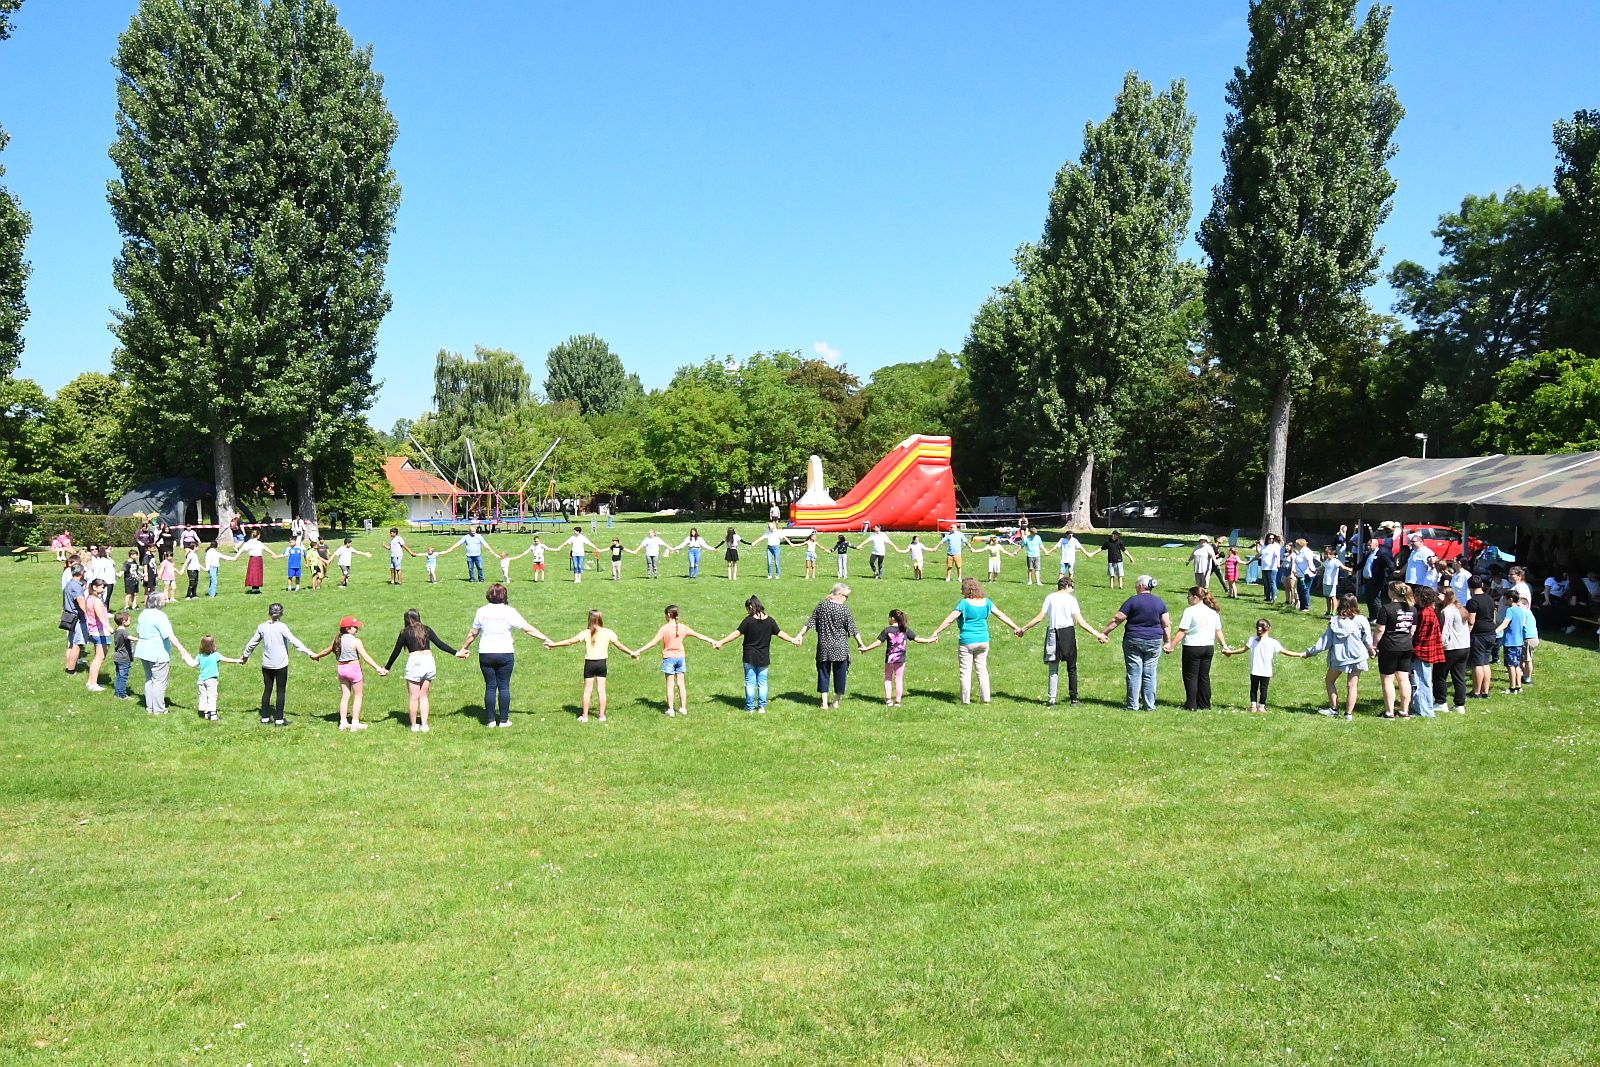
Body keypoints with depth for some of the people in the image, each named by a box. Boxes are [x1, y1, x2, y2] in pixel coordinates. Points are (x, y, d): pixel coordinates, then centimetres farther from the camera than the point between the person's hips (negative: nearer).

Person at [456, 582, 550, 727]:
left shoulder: (482, 611, 1)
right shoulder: (509, 612, -5)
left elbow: (472, 634, 9)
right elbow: (528, 629, -4)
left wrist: (464, 648, 23)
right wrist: (546, 639, 2)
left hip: (485, 654, 2)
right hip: (505, 653, -2)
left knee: (490, 686, 8)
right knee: (504, 686, 5)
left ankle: (490, 720, 9)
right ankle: (503, 720, 7)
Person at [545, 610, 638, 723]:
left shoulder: (586, 633, -7)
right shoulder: (608, 632, -4)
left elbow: (569, 641, -5)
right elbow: (620, 646, 2)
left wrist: (553, 644, 4)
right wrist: (632, 653, 16)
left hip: (589, 663, -1)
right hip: (601, 663, 1)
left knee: (587, 690, 6)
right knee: (601, 690, 8)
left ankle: (585, 716, 10)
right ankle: (602, 715, 11)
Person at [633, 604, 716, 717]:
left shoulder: (665, 628, -13)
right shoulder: (682, 628, 0)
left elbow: (654, 642, -18)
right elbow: (698, 635, 8)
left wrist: (639, 652, -17)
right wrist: (712, 641, 20)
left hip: (669, 658, -4)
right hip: (680, 657, 4)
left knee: (670, 685, 1)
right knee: (681, 684, 10)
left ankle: (670, 710, 2)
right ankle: (683, 708, 14)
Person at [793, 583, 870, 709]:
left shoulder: (821, 605, -1)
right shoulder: (844, 610, -10)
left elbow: (809, 623, 1)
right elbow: (853, 629, -5)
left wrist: (800, 635, 8)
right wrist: (861, 644, 6)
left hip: (823, 647, 3)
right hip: (840, 648, -3)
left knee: (823, 673, 10)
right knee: (839, 674, 11)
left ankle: (824, 702, 9)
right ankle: (836, 702, 17)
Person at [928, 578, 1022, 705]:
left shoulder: (964, 603, -12)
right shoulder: (986, 602, 4)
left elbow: (949, 620, -14)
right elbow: (1001, 615, 12)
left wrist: (935, 633, -10)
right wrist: (1016, 628, 21)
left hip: (967, 642, -5)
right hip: (983, 641, 5)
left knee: (965, 671, 3)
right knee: (982, 670, 15)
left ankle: (966, 700, 5)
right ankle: (985, 698, 17)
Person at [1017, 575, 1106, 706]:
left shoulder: (1050, 598, 2)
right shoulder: (1071, 599, -4)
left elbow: (1039, 618, -2)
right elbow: (1080, 622, -10)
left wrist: (1023, 629, 8)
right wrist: (1097, 634, -8)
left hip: (1053, 634, 2)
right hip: (1068, 634, -2)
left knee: (1053, 669, 9)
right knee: (1072, 668, 11)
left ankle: (1051, 699, 7)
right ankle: (1073, 698, 14)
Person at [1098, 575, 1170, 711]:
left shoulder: (1133, 601, -7)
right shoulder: (1160, 602, 5)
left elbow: (1117, 619, -6)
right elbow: (1166, 625, 6)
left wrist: (1104, 631, 4)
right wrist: (1167, 642, 14)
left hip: (1133, 641, -3)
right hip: (1154, 641, 3)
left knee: (1134, 673, 1)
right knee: (1149, 674, 7)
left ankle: (1133, 705, 2)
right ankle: (1149, 705, 8)